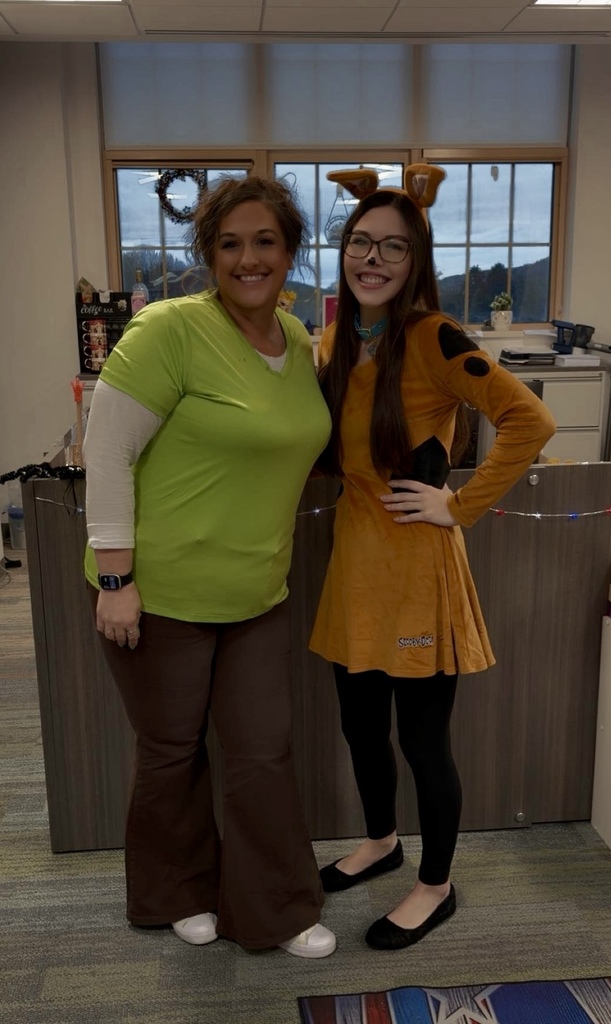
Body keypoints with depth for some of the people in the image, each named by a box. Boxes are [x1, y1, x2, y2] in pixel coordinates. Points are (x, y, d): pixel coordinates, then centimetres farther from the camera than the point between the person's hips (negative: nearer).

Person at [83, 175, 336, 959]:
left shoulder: (298, 339, 5)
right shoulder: (171, 330, -17)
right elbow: (105, 453, -16)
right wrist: (115, 577, -17)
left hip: (257, 593, 6)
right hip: (161, 592, -5)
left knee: (264, 752, 13)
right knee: (173, 752, 14)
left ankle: (274, 910, 34)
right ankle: (179, 895, 40)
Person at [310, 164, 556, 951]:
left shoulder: (433, 338, -15)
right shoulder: (336, 339, 7)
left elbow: (531, 421, -21)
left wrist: (461, 506, -18)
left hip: (416, 563, -7)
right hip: (354, 557, 7)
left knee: (422, 739, 7)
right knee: (360, 724, 20)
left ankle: (435, 886, 32)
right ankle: (381, 841, 47)